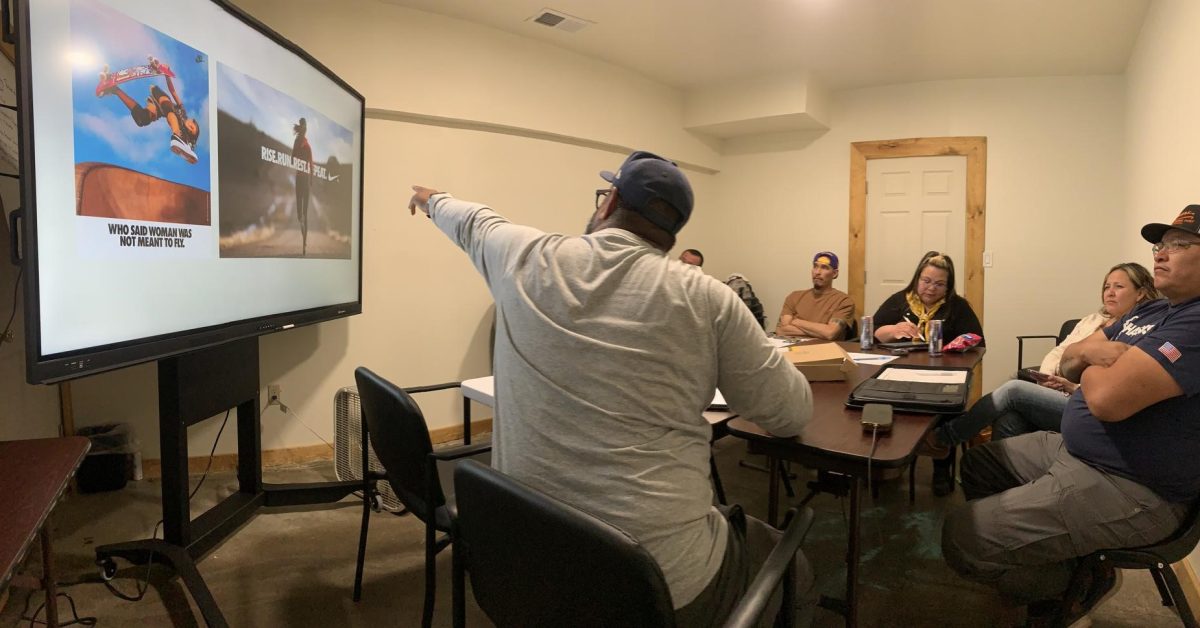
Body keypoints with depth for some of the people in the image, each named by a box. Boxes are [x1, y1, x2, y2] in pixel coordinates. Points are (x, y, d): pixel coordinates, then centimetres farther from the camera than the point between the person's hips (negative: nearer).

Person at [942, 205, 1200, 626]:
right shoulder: (1151, 311, 12)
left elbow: (1107, 398, -32)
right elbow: (1068, 361, 13)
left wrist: (1091, 363, -8)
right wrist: (1095, 352, -12)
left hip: (1129, 493, -11)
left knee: (962, 537, -19)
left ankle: (1073, 583, 8)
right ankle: (1051, 560, 19)